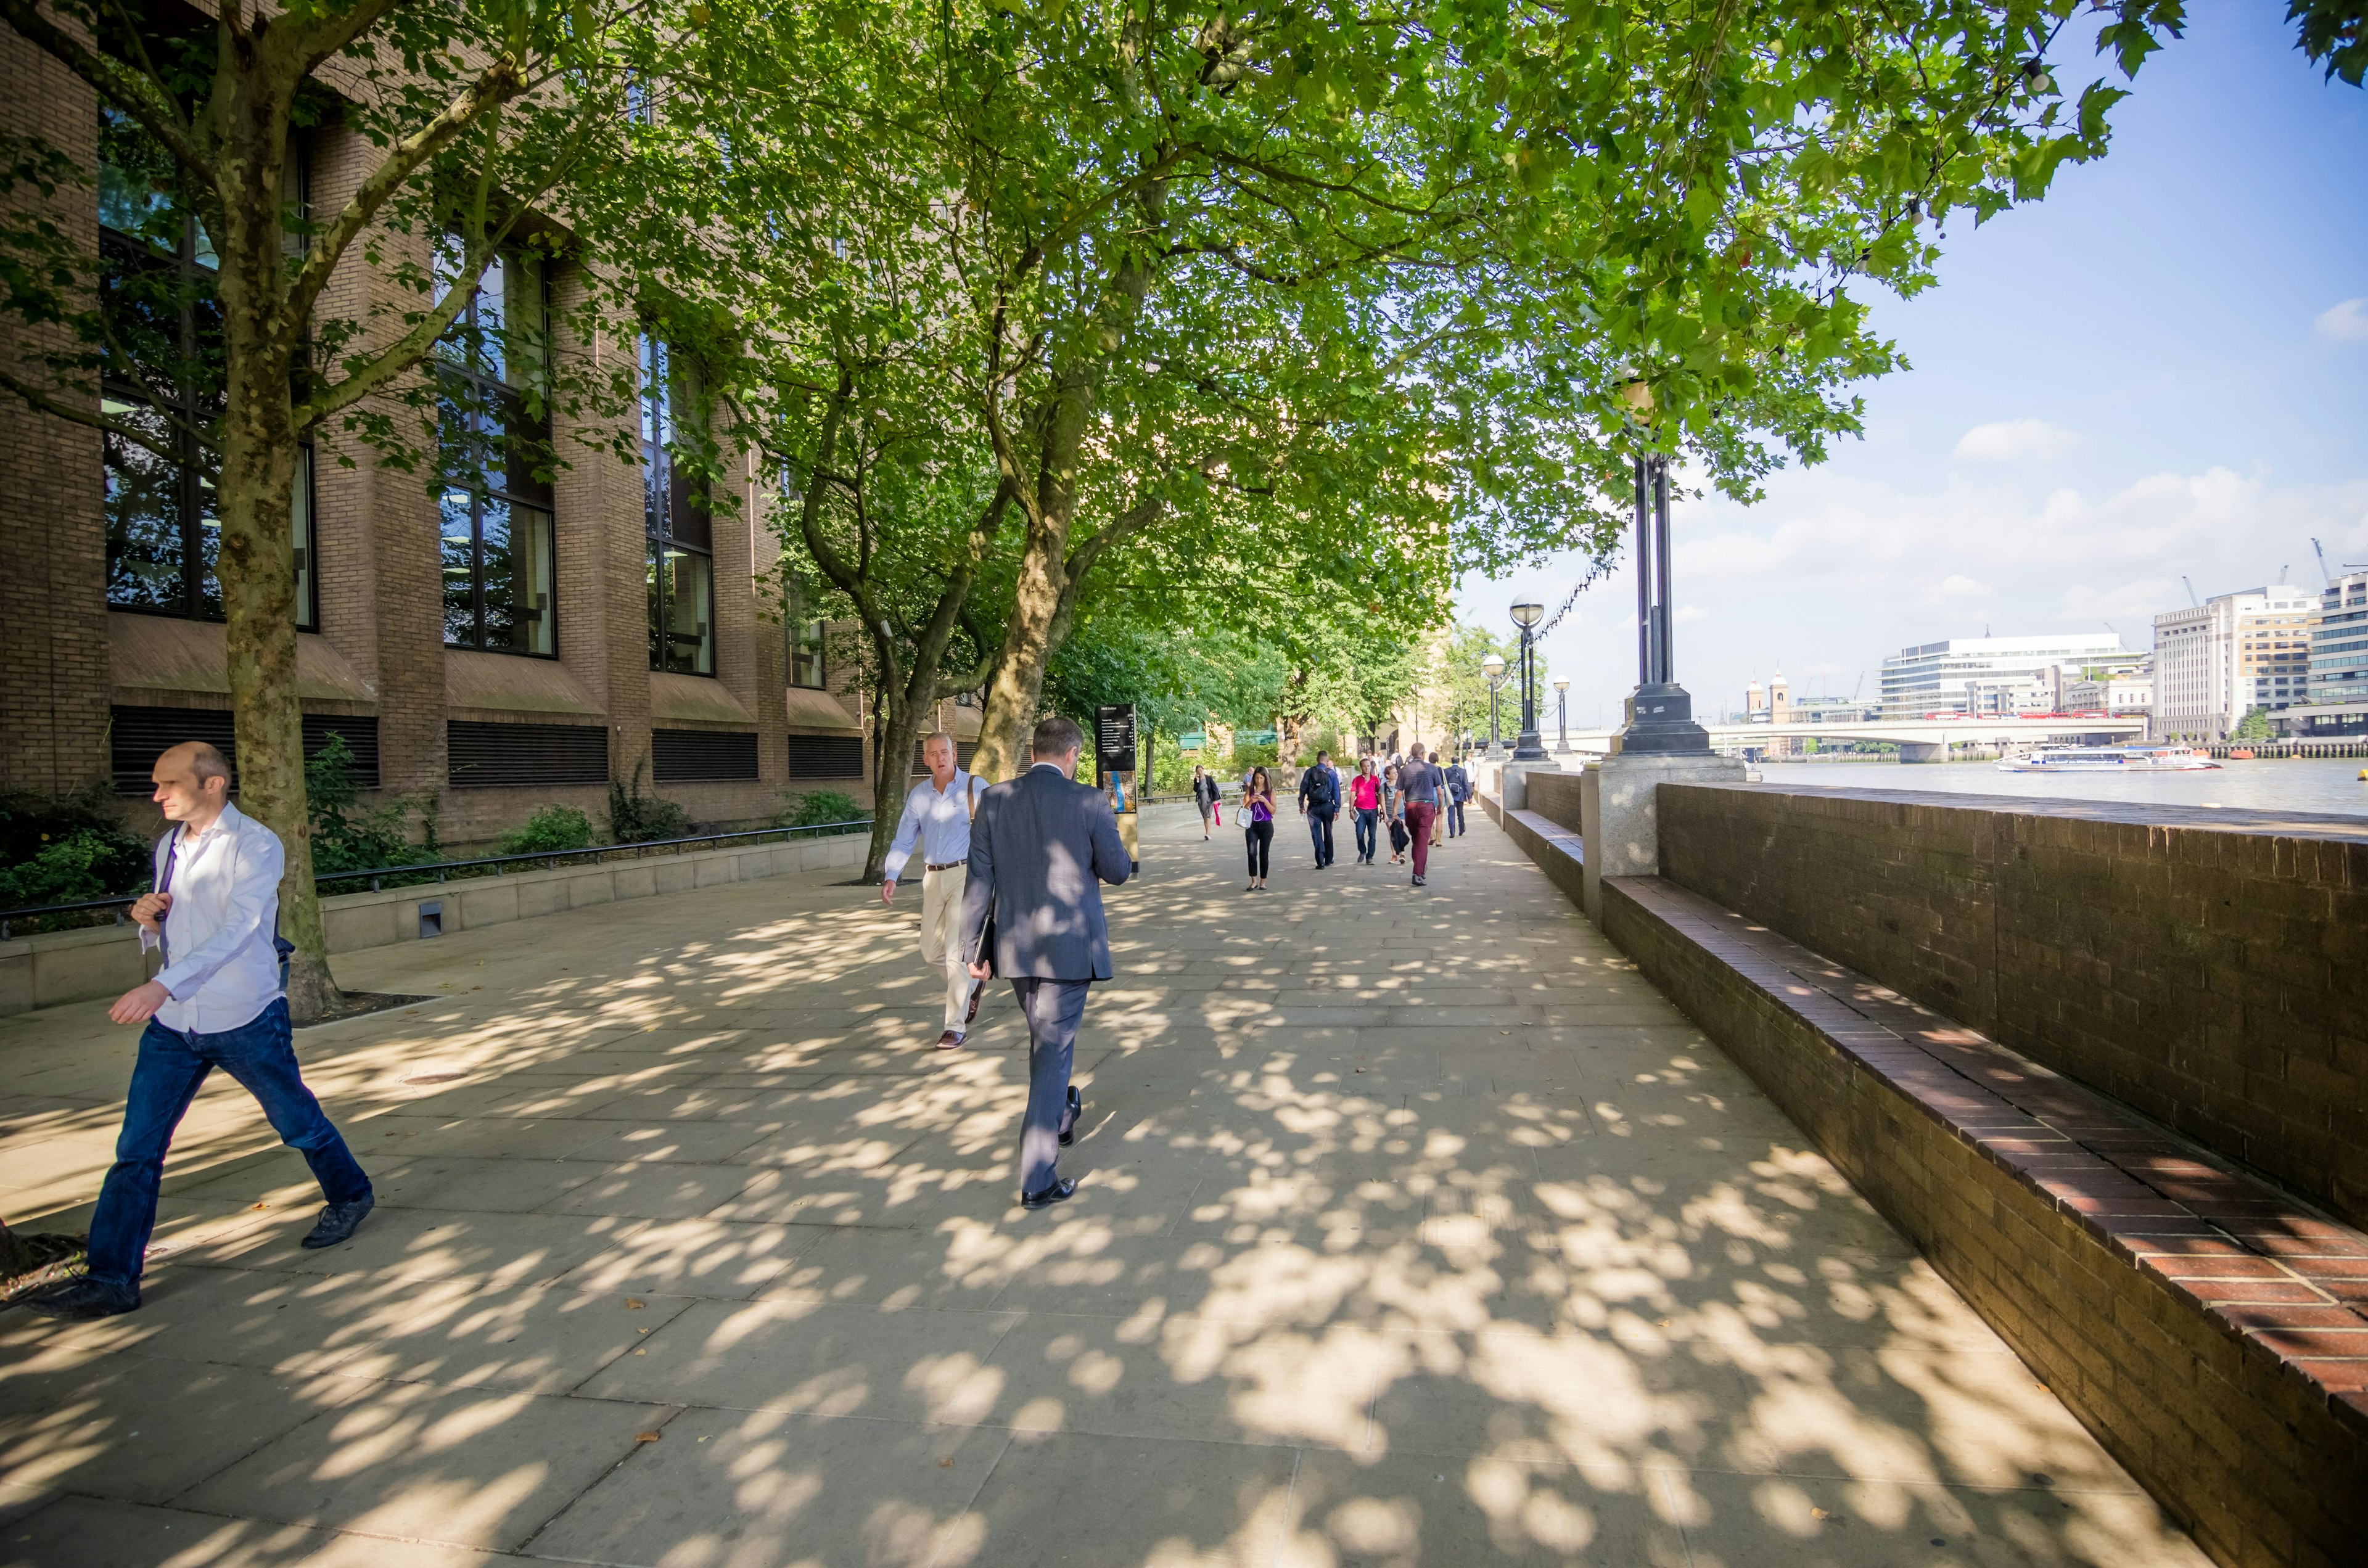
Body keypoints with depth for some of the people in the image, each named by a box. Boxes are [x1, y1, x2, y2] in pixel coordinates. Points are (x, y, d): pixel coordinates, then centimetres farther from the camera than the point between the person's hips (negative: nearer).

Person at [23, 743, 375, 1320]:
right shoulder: (169, 847, 7)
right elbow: (170, 935, 17)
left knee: (297, 1122, 10)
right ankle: (110, 1279, 12)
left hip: (245, 1019, -6)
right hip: (172, 1022, 6)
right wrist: (150, 921, -6)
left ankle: (349, 1195, 33)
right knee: (136, 1149, 4)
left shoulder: (255, 846, -15)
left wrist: (163, 985, -39)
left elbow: (236, 928, -27)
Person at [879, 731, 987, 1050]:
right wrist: (890, 877, -5)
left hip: (966, 874, -5)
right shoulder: (918, 796, 9)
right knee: (931, 952, 10)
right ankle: (973, 983, 38)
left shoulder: (976, 787, -4)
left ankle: (956, 1027, 1)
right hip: (933, 878, 5)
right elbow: (904, 841, 9)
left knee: (956, 950, -9)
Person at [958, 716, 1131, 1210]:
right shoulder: (1089, 802, -11)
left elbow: (979, 879, -3)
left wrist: (973, 947, 2)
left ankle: (1060, 1116, 49)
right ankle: (1038, 1179, 5)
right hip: (1070, 947, -4)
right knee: (1053, 1050, 4)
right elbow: (1118, 871, -3)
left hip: (1016, 947, 4)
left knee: (1045, 1037, 26)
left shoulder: (994, 799, -3)